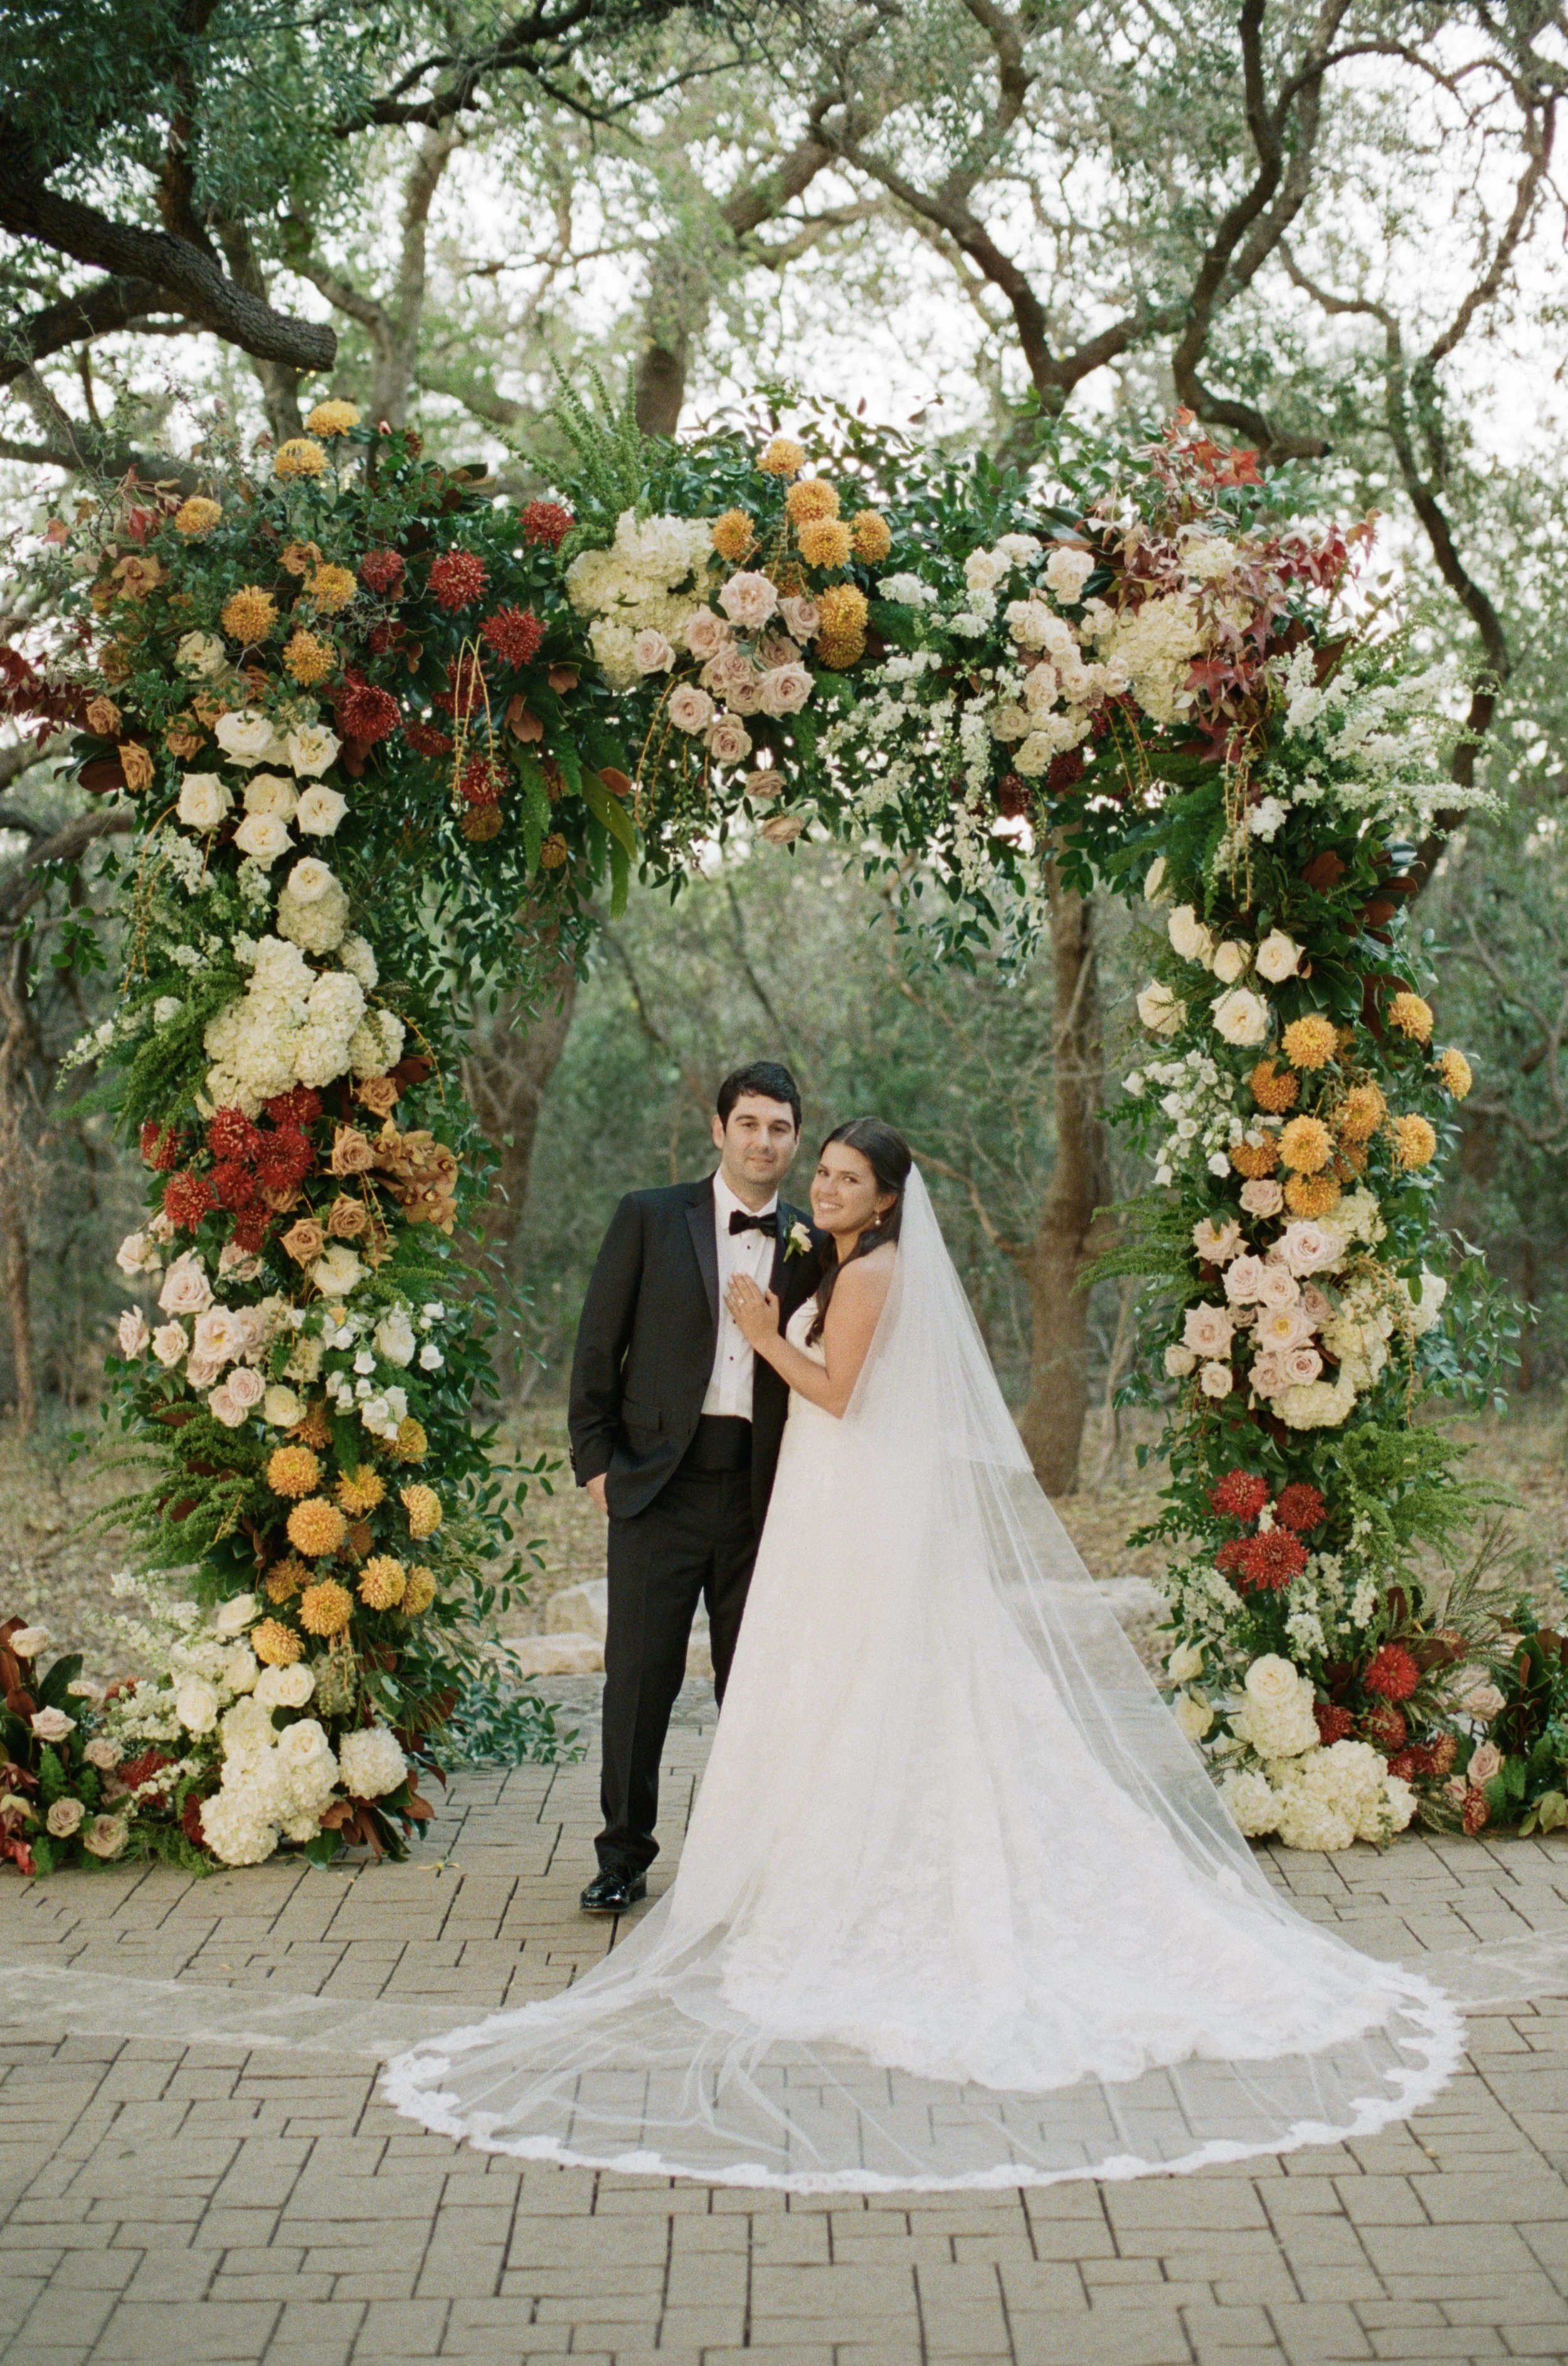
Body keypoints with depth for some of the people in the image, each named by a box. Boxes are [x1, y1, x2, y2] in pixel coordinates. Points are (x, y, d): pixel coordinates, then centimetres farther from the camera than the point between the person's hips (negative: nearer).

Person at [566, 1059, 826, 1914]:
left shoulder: (811, 1244, 8)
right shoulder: (649, 1218, 2)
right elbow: (597, 1344, 3)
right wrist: (595, 1458, -2)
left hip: (762, 1491, 2)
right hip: (659, 1485, -2)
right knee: (640, 1676, 1)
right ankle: (623, 1857, 13)